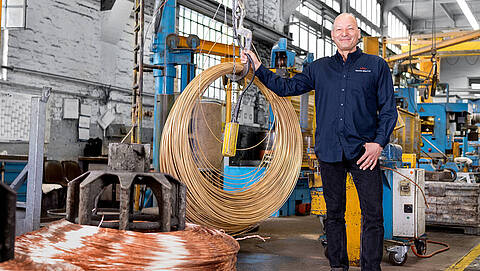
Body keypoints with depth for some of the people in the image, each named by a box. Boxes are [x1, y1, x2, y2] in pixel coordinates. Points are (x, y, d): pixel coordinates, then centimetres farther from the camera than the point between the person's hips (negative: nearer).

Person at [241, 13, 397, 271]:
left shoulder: (376, 66, 7)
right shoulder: (319, 68, 14)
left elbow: (388, 109, 5)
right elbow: (287, 87, 20)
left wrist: (379, 143, -6)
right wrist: (258, 67, 14)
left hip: (364, 151, -2)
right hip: (329, 151, 3)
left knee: (373, 215, -6)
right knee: (334, 214, 10)